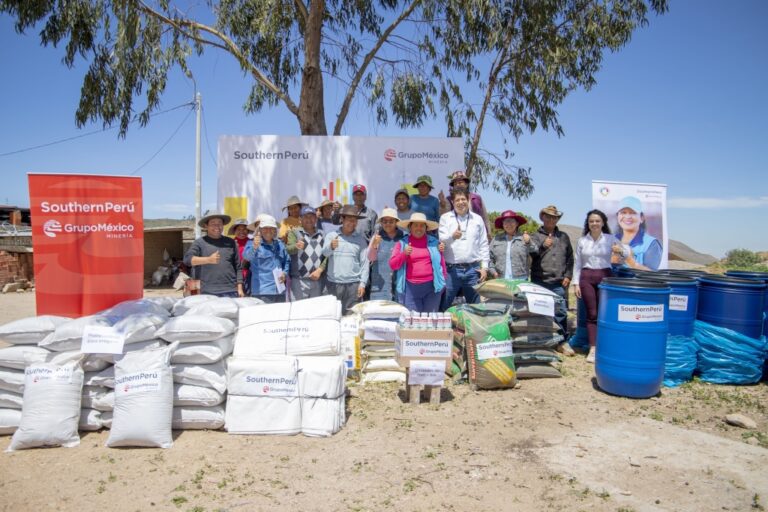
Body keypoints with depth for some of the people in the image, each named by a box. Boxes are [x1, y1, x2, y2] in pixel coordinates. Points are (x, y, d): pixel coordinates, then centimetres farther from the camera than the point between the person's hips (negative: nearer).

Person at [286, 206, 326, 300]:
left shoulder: (322, 235, 13)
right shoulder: (294, 232, 4)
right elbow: (288, 249, -13)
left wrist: (320, 270, -7)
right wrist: (296, 246, -35)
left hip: (317, 279, 3)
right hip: (299, 280, -3)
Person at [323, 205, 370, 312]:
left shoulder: (360, 239, 8)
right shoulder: (331, 236, 7)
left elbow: (365, 263, 4)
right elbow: (325, 253, -9)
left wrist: (362, 283, -4)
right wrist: (331, 246, -31)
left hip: (353, 284, 0)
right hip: (333, 283, 0)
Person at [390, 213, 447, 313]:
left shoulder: (434, 242, 8)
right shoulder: (402, 243, 5)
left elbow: (441, 262, 13)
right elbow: (393, 265, 2)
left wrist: (443, 279, 11)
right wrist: (404, 254, -13)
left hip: (432, 285, 1)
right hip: (411, 287, -1)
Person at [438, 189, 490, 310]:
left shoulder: (477, 219, 12)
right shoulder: (445, 218, 7)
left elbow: (483, 245, 12)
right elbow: (441, 240, -5)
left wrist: (484, 267, 4)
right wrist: (452, 236, -27)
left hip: (472, 269, 2)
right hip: (451, 269, -2)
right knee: (443, 307, 0)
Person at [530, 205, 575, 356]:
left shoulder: (564, 237, 15)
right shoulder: (535, 236, 6)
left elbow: (570, 258, 15)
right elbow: (530, 255, -9)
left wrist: (568, 276, 6)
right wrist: (543, 246, -25)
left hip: (559, 283, 2)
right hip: (540, 282, -2)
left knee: (561, 312, 3)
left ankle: (563, 342, 12)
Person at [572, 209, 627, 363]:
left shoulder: (611, 239, 1)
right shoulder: (582, 241, 4)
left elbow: (626, 255, -3)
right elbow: (577, 263, 7)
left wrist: (620, 251, -26)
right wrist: (576, 283, 1)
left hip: (605, 276, 0)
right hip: (586, 277, 1)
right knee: (592, 314, 1)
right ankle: (593, 349, 3)